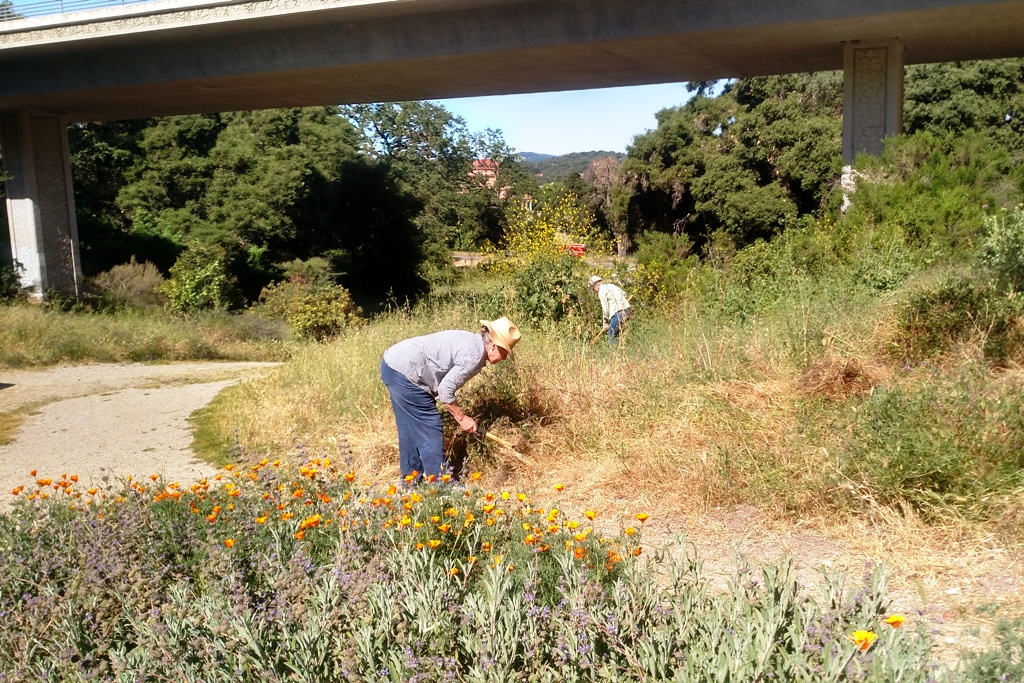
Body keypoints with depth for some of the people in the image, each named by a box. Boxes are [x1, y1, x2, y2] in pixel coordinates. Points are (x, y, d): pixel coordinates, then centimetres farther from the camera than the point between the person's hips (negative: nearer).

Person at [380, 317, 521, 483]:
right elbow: (445, 390, -17)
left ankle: (412, 479, 30)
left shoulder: (472, 342, 13)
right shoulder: (473, 356, -16)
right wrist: (462, 418, -5)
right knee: (429, 428, -2)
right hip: (405, 372, -10)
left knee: (411, 428, 19)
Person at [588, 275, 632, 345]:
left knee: (612, 335, -3)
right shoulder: (610, 285, 21)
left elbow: (605, 308, -6)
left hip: (618, 313, -9)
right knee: (615, 334, 14)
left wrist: (606, 323, 2)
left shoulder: (601, 291, -4)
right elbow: (624, 294, 23)